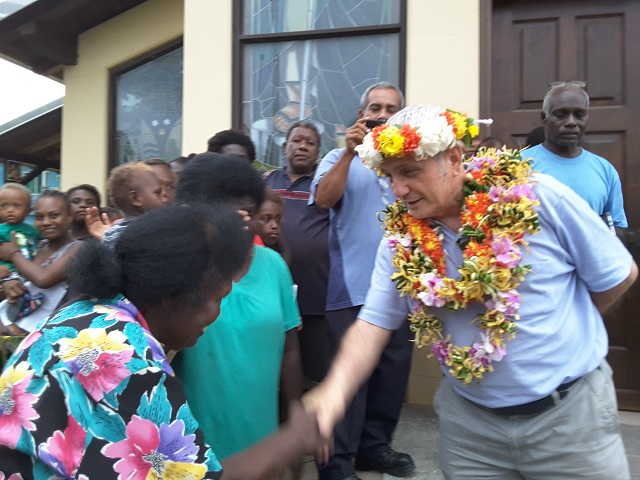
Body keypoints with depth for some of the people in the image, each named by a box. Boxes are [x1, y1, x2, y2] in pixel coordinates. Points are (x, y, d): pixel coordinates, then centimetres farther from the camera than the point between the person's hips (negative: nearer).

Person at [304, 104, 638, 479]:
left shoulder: (540, 198, -15)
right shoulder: (400, 241, -7)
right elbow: (372, 325, -9)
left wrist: (557, 326, 6)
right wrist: (334, 392, -26)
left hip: (571, 412, -2)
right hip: (469, 421, 2)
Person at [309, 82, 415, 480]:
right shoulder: (342, 158, 4)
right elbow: (323, 199, -14)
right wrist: (350, 151, -19)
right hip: (353, 284, -4)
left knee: (393, 368, 12)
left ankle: (375, 445, 29)